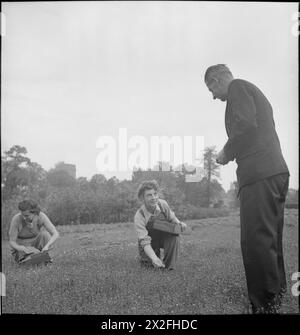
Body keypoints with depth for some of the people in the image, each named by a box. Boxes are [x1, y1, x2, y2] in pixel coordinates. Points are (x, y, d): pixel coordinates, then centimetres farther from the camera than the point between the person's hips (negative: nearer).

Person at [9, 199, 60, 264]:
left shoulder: (41, 216, -23)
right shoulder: (16, 219, -27)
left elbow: (55, 234, -26)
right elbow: (12, 242, -20)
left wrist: (46, 246, -43)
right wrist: (21, 248, -40)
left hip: (36, 243, 2)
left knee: (45, 234, -30)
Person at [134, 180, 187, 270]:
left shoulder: (163, 204, -21)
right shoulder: (139, 216, -30)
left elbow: (172, 218, 1)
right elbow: (144, 241, -34)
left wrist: (179, 223, -23)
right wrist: (154, 258, -51)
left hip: (164, 237, 2)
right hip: (150, 242, -1)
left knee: (174, 234, -29)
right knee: (151, 264, -16)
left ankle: (169, 266, -17)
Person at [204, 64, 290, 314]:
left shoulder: (237, 87, 0)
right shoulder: (253, 91, 28)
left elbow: (246, 125, -16)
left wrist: (227, 152, -3)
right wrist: (233, 152, 19)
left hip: (259, 174, -10)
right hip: (277, 171, 10)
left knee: (256, 241, -10)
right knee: (271, 241, 14)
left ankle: (266, 304, -7)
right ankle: (276, 299, 23)